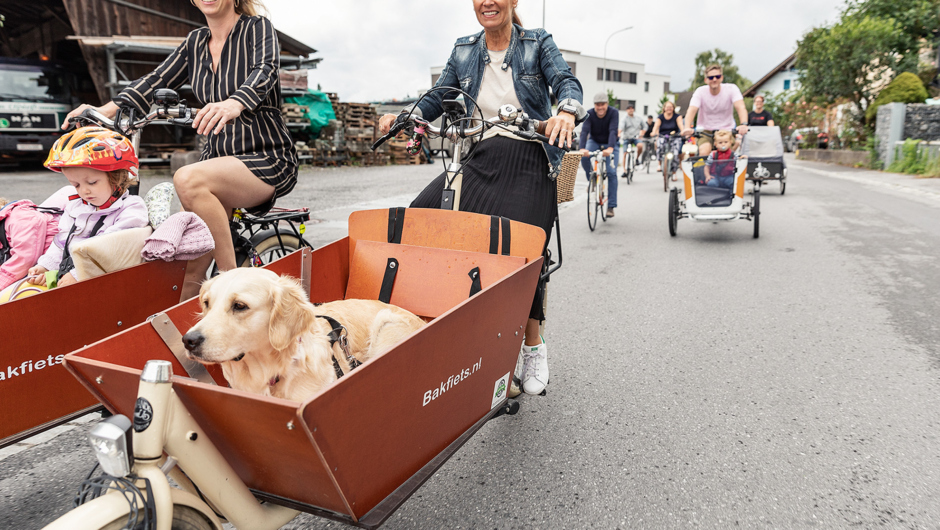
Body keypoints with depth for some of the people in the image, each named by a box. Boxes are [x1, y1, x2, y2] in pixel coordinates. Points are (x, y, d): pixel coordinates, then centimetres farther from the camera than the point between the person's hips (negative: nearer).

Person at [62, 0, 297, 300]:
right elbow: (159, 80, 5)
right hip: (218, 158, 6)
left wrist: (234, 103, -44)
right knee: (190, 268, -6)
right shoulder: (196, 42, 14)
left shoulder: (258, 28, -3)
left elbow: (265, 72, -23)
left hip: (267, 160, -5)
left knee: (188, 180, -34)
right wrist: (109, 109, -12)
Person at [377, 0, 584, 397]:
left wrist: (567, 112, -32)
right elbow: (439, 96, 16)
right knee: (421, 214, -19)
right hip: (480, 159, 4)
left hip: (528, 163, -3)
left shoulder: (538, 43, 6)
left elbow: (566, 81, -8)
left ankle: (532, 348, 10)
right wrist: (403, 116, -4)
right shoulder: (464, 51, 16)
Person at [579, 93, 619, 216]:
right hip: (594, 142, 2)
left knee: (611, 172, -14)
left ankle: (611, 206, -10)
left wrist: (610, 148, -53)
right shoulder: (589, 114, -20)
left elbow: (613, 131, -36)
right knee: (584, 157, -31)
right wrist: (582, 148, -50)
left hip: (610, 144, -1)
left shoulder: (614, 113, -23)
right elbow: (584, 131, -33)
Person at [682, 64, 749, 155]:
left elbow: (740, 107, -23)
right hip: (705, 131, -1)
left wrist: (743, 124, -44)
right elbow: (691, 110, -24)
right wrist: (687, 128, -45)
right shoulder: (700, 91, -9)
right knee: (704, 153, -27)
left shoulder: (731, 88, -10)